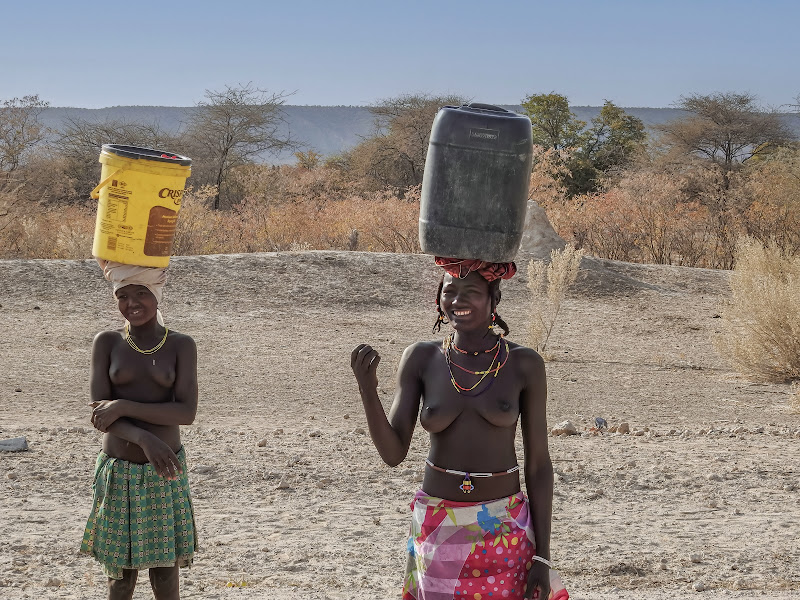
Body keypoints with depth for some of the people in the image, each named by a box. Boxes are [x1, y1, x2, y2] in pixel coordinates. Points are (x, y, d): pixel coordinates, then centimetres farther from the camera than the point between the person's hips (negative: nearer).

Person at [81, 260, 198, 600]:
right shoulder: (106, 343, -2)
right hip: (118, 473, 1)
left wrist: (123, 407, -20)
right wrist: (144, 438, -25)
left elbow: (187, 412, -12)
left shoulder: (181, 346, -3)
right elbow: (97, 411, -9)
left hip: (165, 472, 0)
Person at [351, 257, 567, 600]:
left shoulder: (525, 364, -6)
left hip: (503, 530, -1)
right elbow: (392, 453, -6)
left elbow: (538, 463, -2)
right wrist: (367, 387, -23)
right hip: (438, 528, 1)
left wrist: (542, 557, -6)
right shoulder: (420, 359, -3)